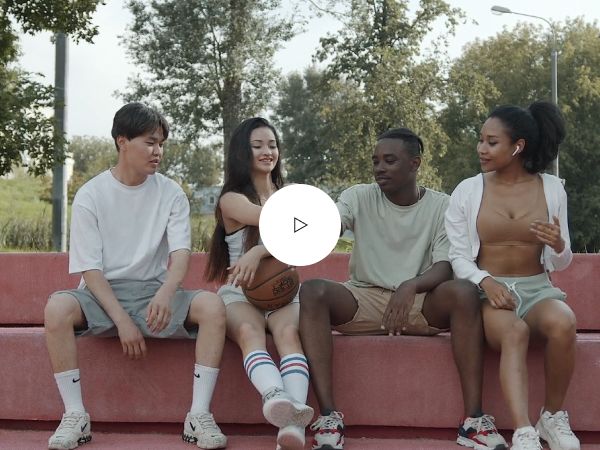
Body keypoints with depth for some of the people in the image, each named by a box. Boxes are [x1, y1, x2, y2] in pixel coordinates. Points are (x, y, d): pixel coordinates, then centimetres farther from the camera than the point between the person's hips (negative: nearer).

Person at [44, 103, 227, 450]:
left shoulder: (171, 193, 2)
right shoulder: (90, 196, -3)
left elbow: (180, 252, -11)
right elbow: (90, 269, -7)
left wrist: (166, 293, -34)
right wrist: (122, 321, -20)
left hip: (155, 292, 2)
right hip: (104, 293, -1)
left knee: (212, 306, -27)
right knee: (57, 308, -33)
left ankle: (199, 415, -23)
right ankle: (76, 417, -23)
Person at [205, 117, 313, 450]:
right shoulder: (232, 200, 4)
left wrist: (260, 251, -22)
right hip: (240, 292, -2)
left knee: (288, 333, -34)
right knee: (250, 333, -38)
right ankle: (278, 397, -68)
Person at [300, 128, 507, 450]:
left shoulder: (442, 206, -1)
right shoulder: (359, 197, 0)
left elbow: (445, 268, -11)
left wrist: (410, 287, -33)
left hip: (420, 303, 0)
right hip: (365, 300, 1)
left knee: (463, 292, -32)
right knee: (312, 291, -30)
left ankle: (473, 418, -32)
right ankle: (328, 416, -35)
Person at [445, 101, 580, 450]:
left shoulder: (552, 189, 5)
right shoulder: (467, 191, 2)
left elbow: (560, 263, 9)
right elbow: (458, 256, 1)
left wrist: (558, 246, -16)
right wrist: (486, 282, -19)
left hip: (536, 288, 1)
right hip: (488, 290, -1)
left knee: (563, 324, -35)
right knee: (514, 331, -37)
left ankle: (554, 416, -13)